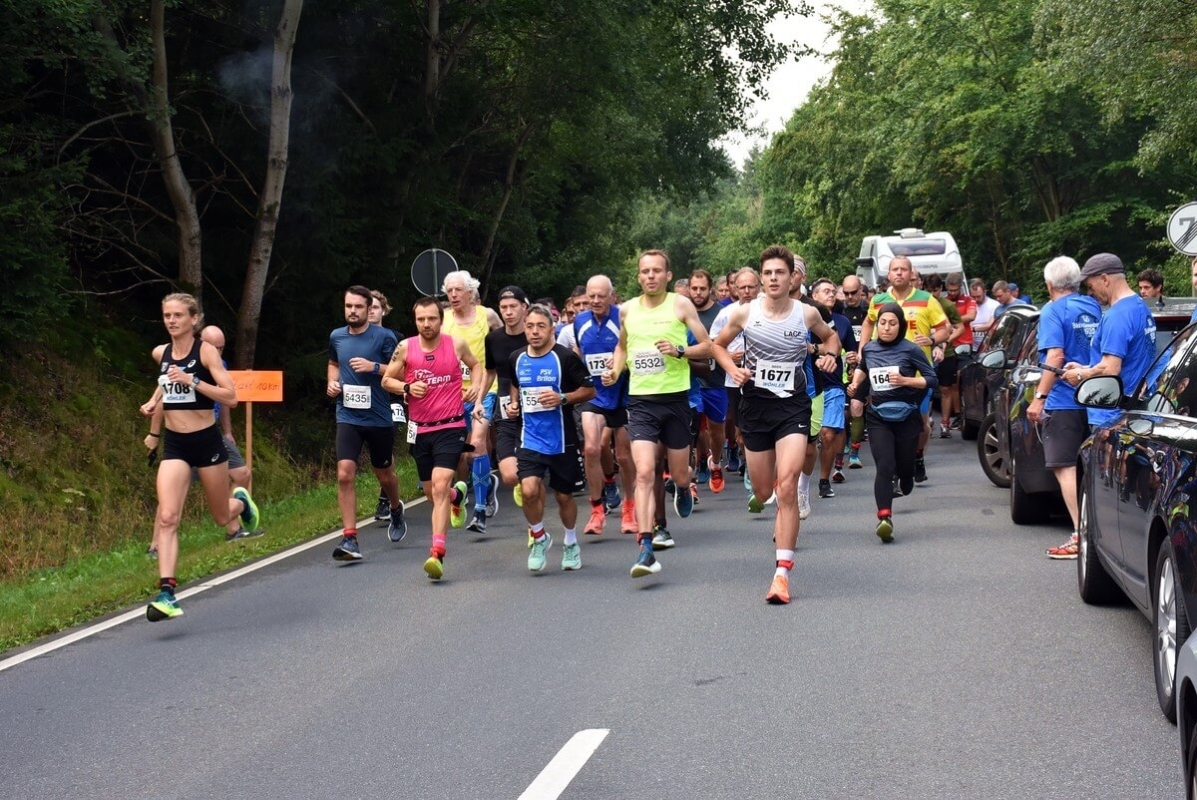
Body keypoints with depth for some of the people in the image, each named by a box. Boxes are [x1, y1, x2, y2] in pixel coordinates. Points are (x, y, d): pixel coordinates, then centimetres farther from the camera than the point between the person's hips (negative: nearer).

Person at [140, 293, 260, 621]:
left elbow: (230, 398, -19)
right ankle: (167, 593, -20)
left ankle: (241, 501, 50)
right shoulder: (160, 354, 4)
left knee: (222, 517, 13)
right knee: (167, 517, -15)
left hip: (207, 441, -3)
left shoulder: (206, 351, -10)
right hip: (174, 446, 3)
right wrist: (155, 403, 25)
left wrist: (192, 380, -27)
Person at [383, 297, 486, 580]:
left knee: (439, 486, -20)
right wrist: (407, 388, -12)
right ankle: (457, 494, 53)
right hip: (419, 429, 3)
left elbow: (475, 365, 18)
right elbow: (387, 380, 7)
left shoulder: (457, 344, -3)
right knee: (431, 493, 14)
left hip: (451, 428, -3)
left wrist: (479, 387, 1)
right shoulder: (405, 348, -2)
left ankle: (437, 554, -25)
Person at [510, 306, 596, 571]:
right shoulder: (517, 359, 4)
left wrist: (563, 397, -20)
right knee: (529, 490, -17)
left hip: (561, 440, -2)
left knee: (563, 496, 11)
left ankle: (571, 543, 36)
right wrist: (514, 402, 7)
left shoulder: (566, 357, -10)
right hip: (530, 439, 2)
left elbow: (589, 390, -6)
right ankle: (539, 538, 8)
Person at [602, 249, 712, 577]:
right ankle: (645, 549, -18)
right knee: (644, 473, -14)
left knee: (679, 474, 11)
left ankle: (683, 489, 51)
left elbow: (707, 347, 0)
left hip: (675, 398, -1)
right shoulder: (627, 310, 6)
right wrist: (616, 369, 5)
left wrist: (679, 350, -18)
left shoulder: (680, 305, -2)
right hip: (641, 400, 1)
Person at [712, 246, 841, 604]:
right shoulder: (744, 313, -5)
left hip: (793, 405, -2)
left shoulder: (807, 313, -4)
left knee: (786, 486, -17)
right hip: (755, 404, 2)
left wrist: (829, 354, -4)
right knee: (763, 490, 12)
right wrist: (733, 369, -7)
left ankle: (782, 572, -17)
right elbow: (718, 344, 12)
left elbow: (831, 335, 18)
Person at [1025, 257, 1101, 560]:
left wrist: (1040, 397, -20)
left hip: (1063, 401, -7)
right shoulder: (1093, 308, 11)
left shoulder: (1053, 311, -10)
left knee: (1066, 468, -7)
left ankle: (1081, 536, -13)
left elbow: (1056, 357, -20)